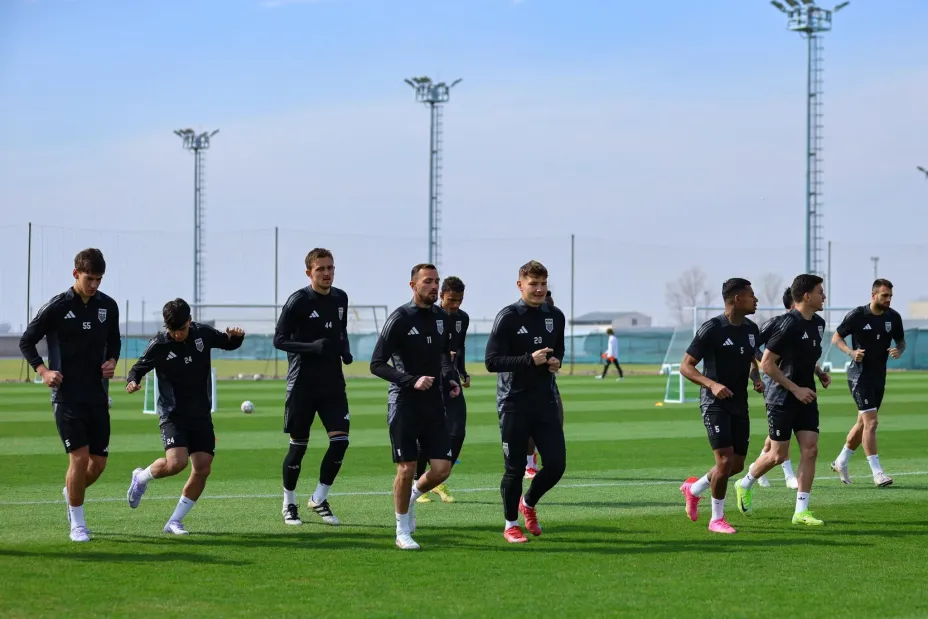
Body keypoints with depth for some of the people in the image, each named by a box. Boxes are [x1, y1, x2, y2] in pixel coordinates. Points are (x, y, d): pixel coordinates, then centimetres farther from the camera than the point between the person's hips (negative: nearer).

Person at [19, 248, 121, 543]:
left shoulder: (108, 306, 5)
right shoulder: (57, 307, -8)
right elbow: (26, 342, 0)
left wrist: (112, 361, 2)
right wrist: (43, 371, -13)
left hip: (98, 396, 5)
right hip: (67, 395, -5)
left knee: (99, 462, 5)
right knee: (79, 457, -12)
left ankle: (71, 494, 37)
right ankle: (77, 524, 2)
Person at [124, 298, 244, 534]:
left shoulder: (203, 333, 0)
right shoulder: (159, 345, -11)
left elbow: (229, 344, 17)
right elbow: (139, 368, -3)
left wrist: (236, 336, -6)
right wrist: (132, 382, -26)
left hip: (201, 415, 4)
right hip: (174, 415, -4)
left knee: (202, 469, -4)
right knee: (175, 463, -24)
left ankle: (174, 521, 8)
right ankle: (141, 478, 9)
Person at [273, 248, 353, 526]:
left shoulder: (340, 298, 8)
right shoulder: (298, 301, -10)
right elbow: (279, 339, -10)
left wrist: (345, 349, 3)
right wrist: (313, 347, -23)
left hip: (333, 381, 5)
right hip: (302, 385, -5)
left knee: (340, 439, -7)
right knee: (299, 444, 2)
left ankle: (319, 499, 9)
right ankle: (289, 504, 19)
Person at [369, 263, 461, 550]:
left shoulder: (443, 319, 8)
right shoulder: (400, 319, -10)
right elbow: (377, 365, -12)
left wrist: (450, 379, 8)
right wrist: (412, 381, -22)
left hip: (434, 405, 5)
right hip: (404, 404, -5)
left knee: (442, 468, -2)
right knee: (407, 468, -3)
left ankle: (413, 495, 29)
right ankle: (402, 531, 11)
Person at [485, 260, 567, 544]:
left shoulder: (555, 316, 9)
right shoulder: (508, 317, -9)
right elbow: (492, 361, -14)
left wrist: (556, 361, 2)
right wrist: (530, 360, -23)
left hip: (546, 401, 5)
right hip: (514, 403, -5)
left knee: (556, 464, -1)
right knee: (515, 468, 2)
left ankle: (529, 503, 27)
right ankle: (511, 524, 19)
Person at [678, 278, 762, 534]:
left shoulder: (751, 329, 7)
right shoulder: (712, 329, -14)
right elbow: (686, 366, -12)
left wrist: (756, 379, 4)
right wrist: (712, 384, -28)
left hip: (739, 404, 7)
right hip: (715, 404, -7)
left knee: (738, 464, 8)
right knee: (726, 460, -15)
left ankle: (694, 489, 34)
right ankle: (717, 519, 0)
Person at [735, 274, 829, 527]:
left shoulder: (818, 323, 7)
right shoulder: (789, 325, -19)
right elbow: (766, 363, -19)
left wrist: (820, 374, 9)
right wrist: (796, 389, -18)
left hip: (806, 397, 7)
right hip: (782, 399, -7)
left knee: (810, 449, -2)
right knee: (779, 455, 1)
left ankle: (801, 510, 2)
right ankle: (745, 485, 28)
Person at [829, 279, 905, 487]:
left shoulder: (893, 317, 1)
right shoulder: (857, 315, -12)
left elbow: (901, 341, 14)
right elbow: (836, 337, -2)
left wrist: (899, 351, -10)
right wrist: (851, 352, -20)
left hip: (879, 376, 6)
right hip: (860, 374, -6)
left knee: (863, 423, 15)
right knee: (871, 421, -15)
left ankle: (841, 462, 33)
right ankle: (877, 473, -14)